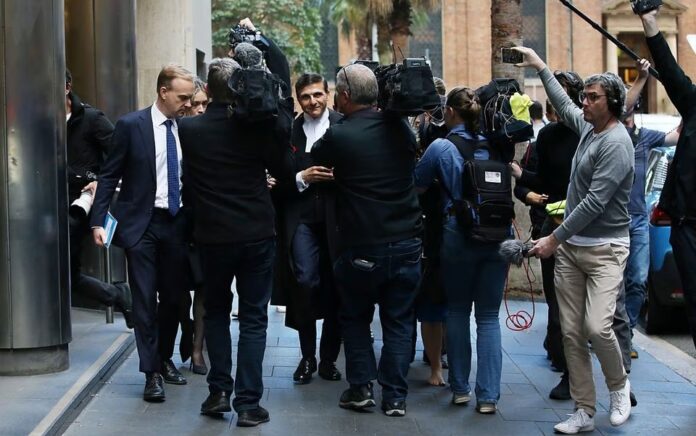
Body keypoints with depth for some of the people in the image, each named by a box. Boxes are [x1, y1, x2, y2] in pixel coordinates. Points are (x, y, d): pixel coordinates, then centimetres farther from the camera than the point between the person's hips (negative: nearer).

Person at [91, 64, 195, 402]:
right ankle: (152, 372, 5)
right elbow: (109, 176, -4)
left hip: (177, 222, 4)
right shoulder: (131, 126, -6)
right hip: (142, 223, -3)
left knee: (173, 297, 11)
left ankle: (165, 359, 29)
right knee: (145, 300, -2)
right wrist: (99, 221, -11)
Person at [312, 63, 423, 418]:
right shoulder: (401, 129, 0)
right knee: (399, 322, 11)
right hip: (407, 243, 3)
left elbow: (311, 165, 4)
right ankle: (395, 396, 11)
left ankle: (361, 387, 14)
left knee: (355, 317, 18)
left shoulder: (339, 136, -13)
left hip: (362, 248, -3)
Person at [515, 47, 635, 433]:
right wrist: (540, 67, 36)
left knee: (597, 326, -18)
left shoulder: (616, 143, -15)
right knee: (571, 332, 2)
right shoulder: (587, 126, 8)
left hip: (604, 249, -7)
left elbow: (594, 203, -20)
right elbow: (563, 104, 31)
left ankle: (619, 386, 10)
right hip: (570, 245, 7)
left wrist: (554, 238, -18)